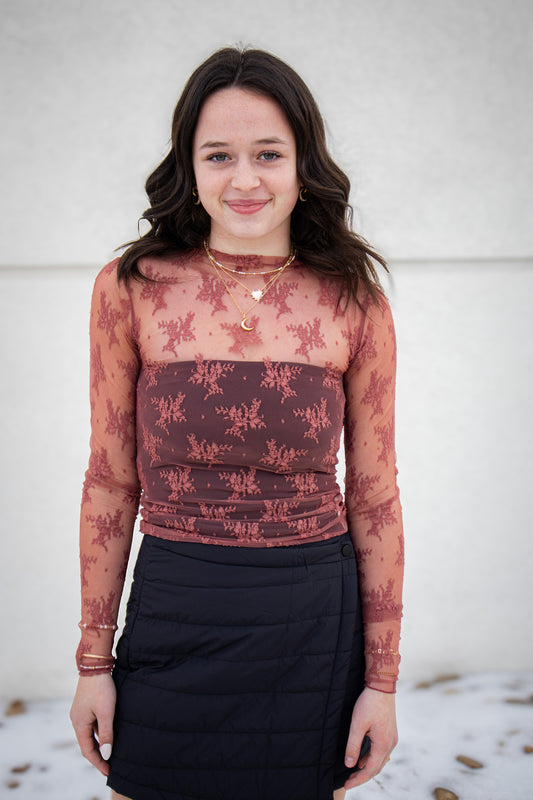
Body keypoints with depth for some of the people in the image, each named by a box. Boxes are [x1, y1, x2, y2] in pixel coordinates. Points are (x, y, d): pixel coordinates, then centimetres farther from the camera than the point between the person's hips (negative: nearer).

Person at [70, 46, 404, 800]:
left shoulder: (355, 304, -5)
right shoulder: (131, 290, -5)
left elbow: (375, 499, 0)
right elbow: (111, 484, 0)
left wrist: (382, 681, 2)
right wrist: (94, 660, 3)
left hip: (313, 625, 1)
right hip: (174, 618, 0)